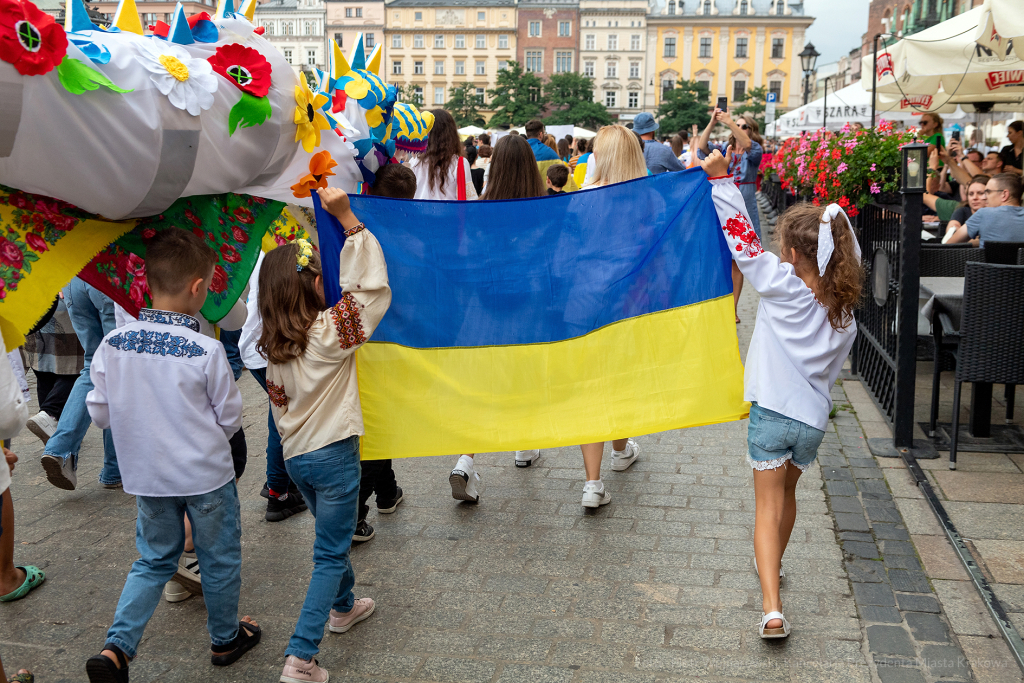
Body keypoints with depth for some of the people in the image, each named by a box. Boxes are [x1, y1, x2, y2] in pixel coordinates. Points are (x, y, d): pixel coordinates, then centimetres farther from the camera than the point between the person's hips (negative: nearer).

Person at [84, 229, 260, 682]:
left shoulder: (112, 344, -9)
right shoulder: (207, 351, -20)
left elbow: (99, 412, 0)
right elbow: (229, 418, -9)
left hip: (147, 476, 4)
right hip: (206, 475, -4)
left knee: (154, 561, 20)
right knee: (219, 560, 16)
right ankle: (225, 639, 34)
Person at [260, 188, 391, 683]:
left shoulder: (272, 344, 2)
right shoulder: (331, 331, -17)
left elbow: (279, 401, 9)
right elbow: (371, 287, -17)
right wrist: (348, 220, -17)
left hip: (295, 455, 7)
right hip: (333, 454, -7)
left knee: (333, 537, 28)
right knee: (330, 556, 1)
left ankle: (343, 607, 47)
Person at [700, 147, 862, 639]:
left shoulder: (781, 285, -11)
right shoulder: (844, 313, 4)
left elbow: (743, 239, -10)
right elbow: (832, 369, 11)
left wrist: (720, 179, -5)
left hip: (772, 411, -5)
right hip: (814, 418, 5)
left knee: (769, 507, -1)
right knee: (786, 494, 26)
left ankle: (772, 609, -12)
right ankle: (772, 566, 47)